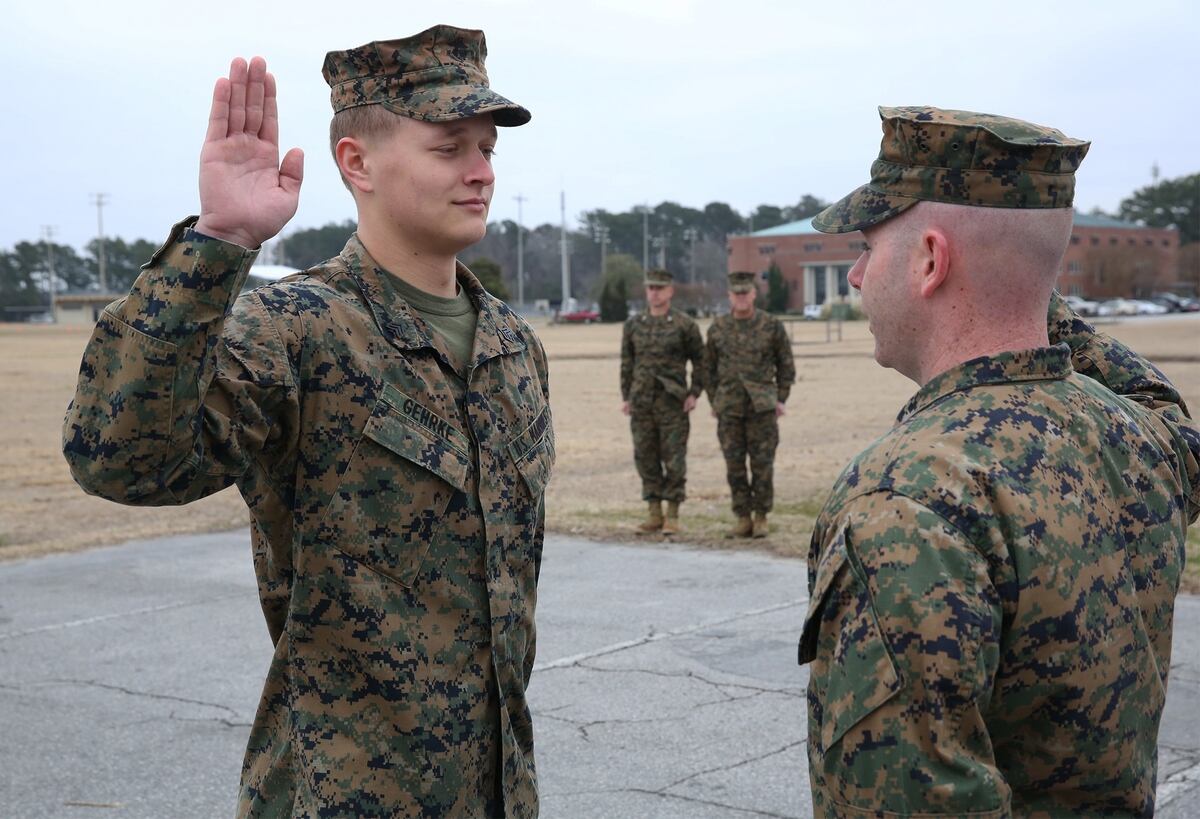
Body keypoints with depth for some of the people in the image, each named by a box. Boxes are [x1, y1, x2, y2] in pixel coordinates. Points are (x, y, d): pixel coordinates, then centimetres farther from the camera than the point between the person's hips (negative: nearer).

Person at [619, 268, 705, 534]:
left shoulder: (685, 325, -1)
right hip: (642, 403, 4)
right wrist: (625, 397, 8)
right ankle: (654, 513, 14)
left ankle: (672, 515, 4)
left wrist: (694, 393, -5)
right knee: (646, 458, 5)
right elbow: (626, 362, 12)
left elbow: (700, 361, 3)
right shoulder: (633, 324, 8)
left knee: (674, 459, -2)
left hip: (672, 403, -3)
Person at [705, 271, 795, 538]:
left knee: (763, 464, -1)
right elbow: (711, 368, 13)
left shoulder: (772, 326, -1)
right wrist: (714, 402, 8)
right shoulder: (718, 328, 5)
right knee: (734, 465, 3)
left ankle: (761, 518, 10)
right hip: (729, 408, 2)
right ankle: (743, 519, 11)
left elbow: (786, 365, 6)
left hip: (762, 405, -2)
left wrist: (780, 400, 1)